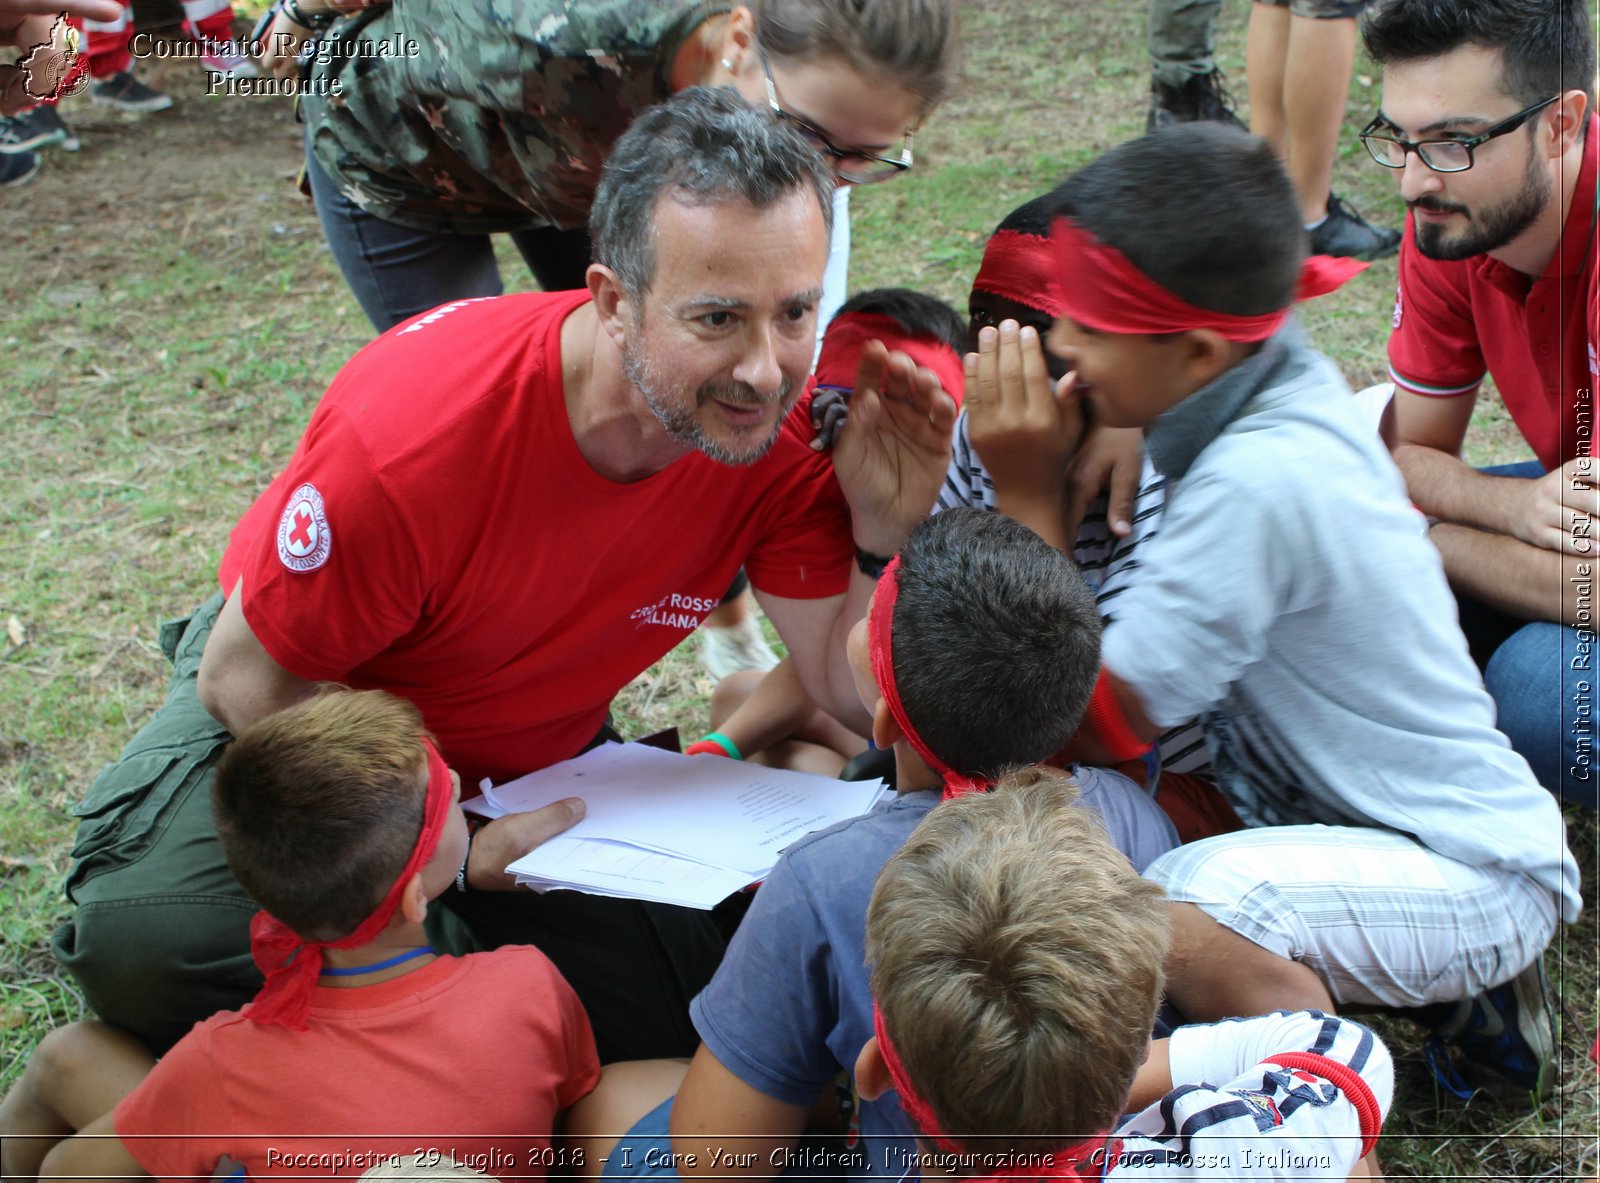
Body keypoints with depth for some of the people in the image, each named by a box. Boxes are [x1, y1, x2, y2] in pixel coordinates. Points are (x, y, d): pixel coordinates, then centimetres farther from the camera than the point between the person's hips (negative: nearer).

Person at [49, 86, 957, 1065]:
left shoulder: (788, 428, -22)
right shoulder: (413, 432, -35)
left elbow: (849, 687, -12)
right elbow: (249, 680, -20)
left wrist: (888, 532, -31)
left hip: (536, 757, 4)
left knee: (682, 1028, -12)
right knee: (148, 943, -32)